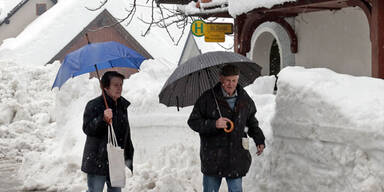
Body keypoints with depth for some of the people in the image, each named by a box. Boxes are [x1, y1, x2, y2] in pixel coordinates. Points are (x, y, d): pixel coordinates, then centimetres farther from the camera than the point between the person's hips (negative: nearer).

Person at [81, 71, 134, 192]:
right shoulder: (94, 105, -11)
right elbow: (87, 129, -21)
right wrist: (103, 119, -37)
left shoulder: (122, 106, 11)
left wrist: (129, 157, 21)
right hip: (97, 163, -6)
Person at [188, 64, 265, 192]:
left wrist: (259, 140, 15)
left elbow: (251, 120, 24)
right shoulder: (208, 98, -6)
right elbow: (193, 121, -6)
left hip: (237, 157, 3)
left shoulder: (245, 99, 7)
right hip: (212, 157, -2)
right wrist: (213, 124, -20)